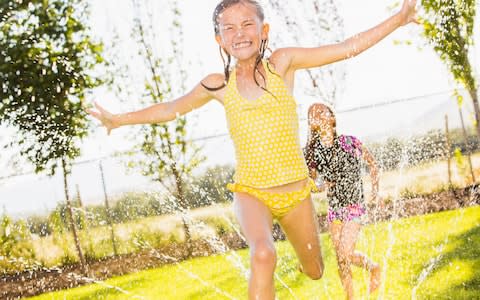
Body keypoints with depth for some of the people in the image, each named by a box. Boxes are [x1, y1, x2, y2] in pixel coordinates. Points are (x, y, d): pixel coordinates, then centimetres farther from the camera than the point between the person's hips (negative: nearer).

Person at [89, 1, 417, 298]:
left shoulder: (282, 63, -6)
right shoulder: (219, 85, -2)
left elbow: (348, 48, -7)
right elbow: (171, 108, 13)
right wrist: (120, 120, 18)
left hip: (296, 193, 1)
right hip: (251, 193, -1)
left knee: (315, 271, 19)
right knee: (263, 254, -33)